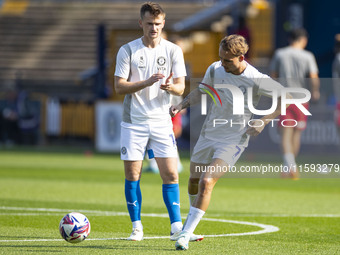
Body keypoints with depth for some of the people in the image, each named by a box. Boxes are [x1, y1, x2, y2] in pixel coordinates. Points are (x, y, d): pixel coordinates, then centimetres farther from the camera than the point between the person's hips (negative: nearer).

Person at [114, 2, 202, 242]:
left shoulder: (173, 51, 3)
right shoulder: (127, 50, -1)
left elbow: (181, 88, 0)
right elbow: (119, 86, -6)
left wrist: (170, 87, -23)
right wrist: (147, 82, -20)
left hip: (161, 121, 1)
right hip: (133, 122, -1)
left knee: (170, 174, -7)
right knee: (132, 175, 0)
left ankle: (176, 227, -3)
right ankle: (137, 227, 10)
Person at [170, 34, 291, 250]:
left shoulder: (256, 80, -19)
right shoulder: (215, 70, -7)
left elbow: (286, 97, -8)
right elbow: (201, 91, 13)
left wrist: (265, 121, -16)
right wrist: (182, 105, -3)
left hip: (233, 141, -5)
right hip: (208, 134, 5)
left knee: (207, 182, -20)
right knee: (194, 180, 15)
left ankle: (186, 234, -16)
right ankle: (193, 217, 46)